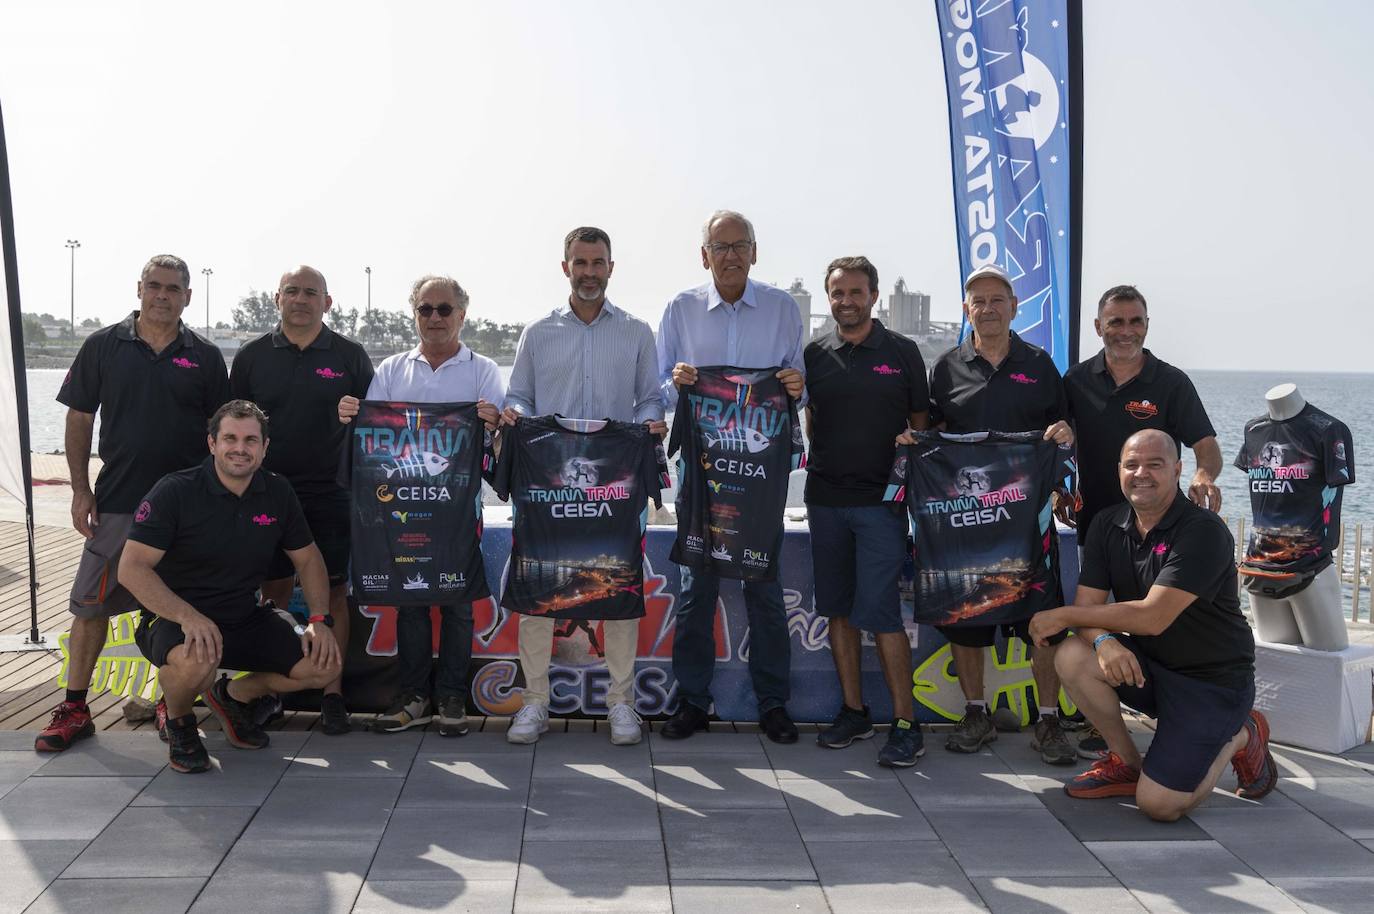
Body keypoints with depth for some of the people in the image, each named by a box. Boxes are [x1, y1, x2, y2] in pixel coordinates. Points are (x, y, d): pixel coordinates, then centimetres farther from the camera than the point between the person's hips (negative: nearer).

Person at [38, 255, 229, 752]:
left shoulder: (205, 357, 3)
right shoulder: (103, 346, 3)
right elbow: (79, 419, 5)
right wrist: (80, 490, -1)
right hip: (116, 502, 0)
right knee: (90, 605, 4)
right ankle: (74, 708, 16)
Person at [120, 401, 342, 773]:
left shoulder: (278, 492, 2)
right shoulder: (175, 491, -14)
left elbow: (308, 559, 11)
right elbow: (131, 568, -20)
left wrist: (320, 620, -4)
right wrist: (189, 617, -33)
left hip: (246, 620, 5)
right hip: (175, 619, -5)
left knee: (325, 664, -10)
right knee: (196, 661, -39)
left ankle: (233, 696, 18)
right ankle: (179, 724, -1)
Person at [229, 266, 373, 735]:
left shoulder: (350, 356, 5)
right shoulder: (251, 357, 8)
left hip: (331, 495, -1)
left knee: (332, 591, 2)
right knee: (274, 591, 7)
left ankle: (332, 694, 9)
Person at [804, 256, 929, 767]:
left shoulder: (902, 353, 3)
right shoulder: (814, 356, 9)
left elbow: (921, 424, 6)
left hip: (881, 499, -3)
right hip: (825, 496, 4)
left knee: (879, 610, -8)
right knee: (837, 608, 8)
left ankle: (906, 725, 1)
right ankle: (853, 712, 20)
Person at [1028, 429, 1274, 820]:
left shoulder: (1204, 531, -21)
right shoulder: (1107, 525, 0)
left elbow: (1153, 617, -28)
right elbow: (1087, 605, -5)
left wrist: (1062, 616, -21)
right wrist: (1103, 640, -29)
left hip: (1213, 681, -6)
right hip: (1147, 666, 6)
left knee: (1158, 804, -16)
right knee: (1073, 656, -23)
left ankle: (1240, 737, 12)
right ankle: (1126, 763, 1)